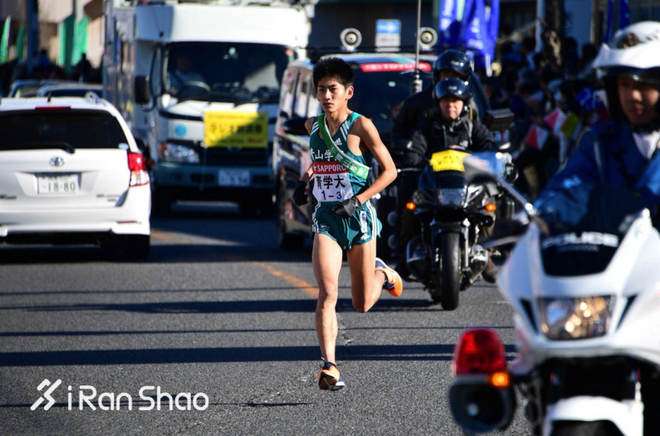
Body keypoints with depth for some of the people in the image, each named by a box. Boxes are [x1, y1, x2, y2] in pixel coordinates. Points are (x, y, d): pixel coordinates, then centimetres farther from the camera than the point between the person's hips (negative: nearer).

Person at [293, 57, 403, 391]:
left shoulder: (361, 126, -9)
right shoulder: (313, 126, 6)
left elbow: (389, 170, -6)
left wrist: (358, 200, -16)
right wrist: (304, 180, 10)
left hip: (358, 216, -3)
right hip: (325, 217, 3)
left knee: (362, 304, 9)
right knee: (327, 293, -18)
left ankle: (381, 274, 44)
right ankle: (329, 366, -20)